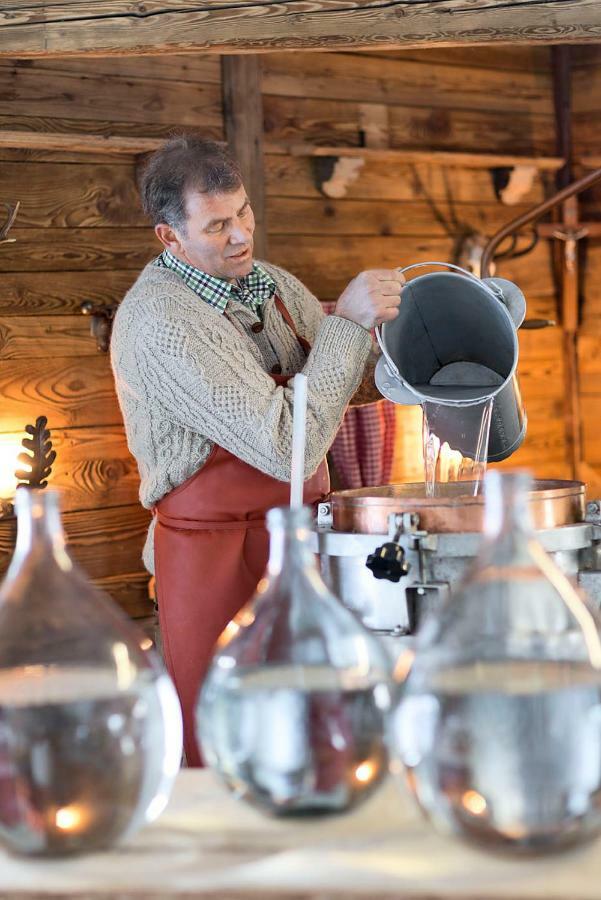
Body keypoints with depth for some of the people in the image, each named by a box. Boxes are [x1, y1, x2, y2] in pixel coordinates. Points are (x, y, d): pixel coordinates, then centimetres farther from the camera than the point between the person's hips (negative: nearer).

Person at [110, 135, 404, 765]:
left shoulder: (270, 283, 7)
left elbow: (350, 381, 21)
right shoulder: (160, 321, -20)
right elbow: (288, 444, -26)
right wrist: (347, 321, -21)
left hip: (297, 538, 7)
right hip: (214, 556, -7)